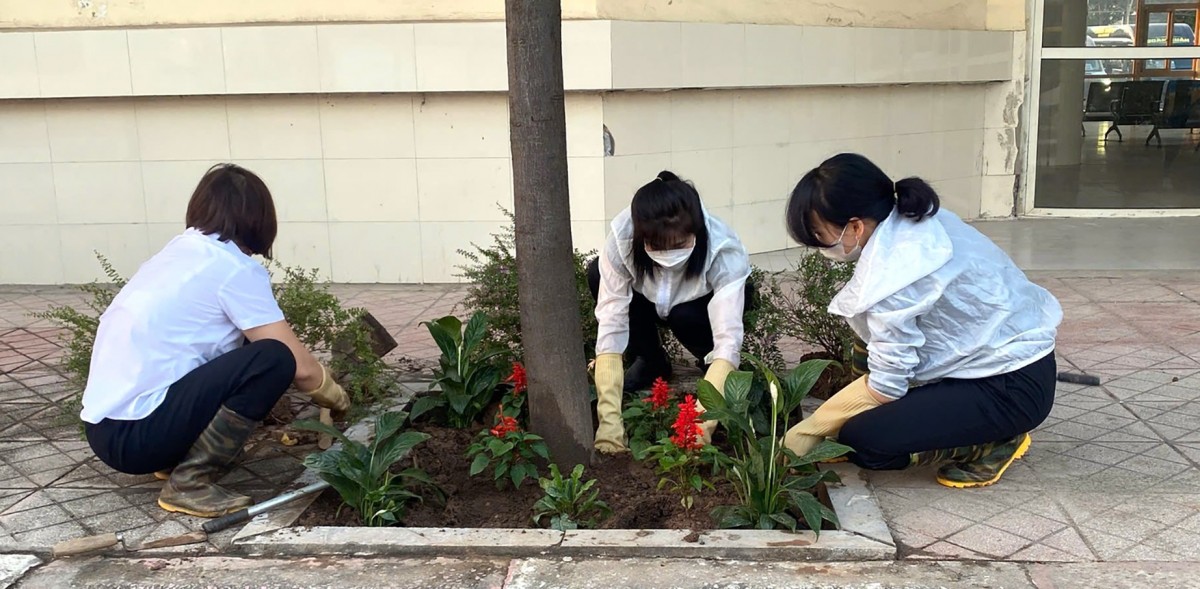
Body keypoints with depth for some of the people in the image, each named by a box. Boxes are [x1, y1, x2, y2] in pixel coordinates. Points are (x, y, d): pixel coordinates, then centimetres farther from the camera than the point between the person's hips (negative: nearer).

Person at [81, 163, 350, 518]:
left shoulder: (183, 251, 14)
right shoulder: (235, 268, -11)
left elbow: (231, 344, 27)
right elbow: (300, 366, -10)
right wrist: (335, 396, 12)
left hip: (106, 425, 9)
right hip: (131, 434, -9)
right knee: (274, 360, -16)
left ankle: (176, 458, 14)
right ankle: (189, 483, -11)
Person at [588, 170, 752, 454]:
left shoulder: (724, 251, -39)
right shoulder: (621, 240, -35)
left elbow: (728, 340, -45)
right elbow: (610, 327, -37)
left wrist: (701, 424, -56)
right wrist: (610, 419, -45)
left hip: (706, 303, -2)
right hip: (651, 301, 2)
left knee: (684, 316, -36)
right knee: (597, 274, -27)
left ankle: (717, 375, -2)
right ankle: (652, 362, -3)